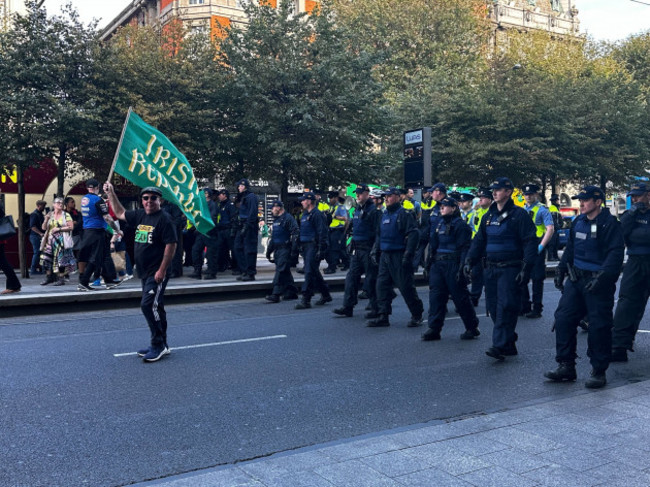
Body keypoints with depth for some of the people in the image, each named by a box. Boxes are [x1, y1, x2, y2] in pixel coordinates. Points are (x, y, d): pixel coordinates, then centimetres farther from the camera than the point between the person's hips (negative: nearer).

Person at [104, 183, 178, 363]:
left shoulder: (164, 219, -12)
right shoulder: (140, 215, 12)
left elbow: (171, 245, -17)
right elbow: (120, 213, 29)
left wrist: (162, 270, -19)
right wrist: (111, 193, 24)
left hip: (157, 273, -9)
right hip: (145, 272, 9)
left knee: (148, 305, -15)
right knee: (155, 307, 13)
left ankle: (159, 345, -7)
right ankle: (161, 345, 22)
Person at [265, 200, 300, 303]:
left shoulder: (288, 218, -9)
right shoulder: (276, 220, 21)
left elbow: (295, 233, -17)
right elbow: (273, 237, 27)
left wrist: (294, 248, -23)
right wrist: (269, 250, 26)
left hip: (285, 249, -9)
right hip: (277, 250, 9)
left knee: (281, 270, -12)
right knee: (286, 271, 12)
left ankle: (276, 294, -15)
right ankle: (291, 292, 19)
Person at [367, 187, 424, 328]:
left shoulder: (404, 214, -9)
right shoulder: (384, 215, 15)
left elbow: (414, 234, -16)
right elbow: (379, 235, 23)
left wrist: (408, 255, -20)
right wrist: (375, 251, 15)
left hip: (399, 257, -8)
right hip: (385, 256, 8)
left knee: (406, 287, -2)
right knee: (382, 285, 3)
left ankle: (417, 315, 13)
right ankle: (382, 317, 8)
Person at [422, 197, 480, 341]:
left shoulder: (460, 225, -8)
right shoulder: (439, 223, 16)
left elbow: (465, 248, -14)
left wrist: (462, 268, -21)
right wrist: (429, 263, 16)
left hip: (453, 265, -7)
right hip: (437, 264, 7)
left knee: (460, 297, 0)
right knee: (436, 295, 2)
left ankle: (472, 328, 14)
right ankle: (434, 329, 5)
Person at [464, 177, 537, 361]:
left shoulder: (519, 214, -5)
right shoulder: (488, 216, 16)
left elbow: (530, 242, -9)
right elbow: (479, 241, 19)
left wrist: (526, 268, -15)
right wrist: (470, 261, 7)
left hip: (510, 269, -7)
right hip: (491, 268, 7)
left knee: (506, 306, -12)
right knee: (493, 307, 6)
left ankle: (500, 345, -12)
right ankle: (509, 344, 17)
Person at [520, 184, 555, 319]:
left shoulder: (542, 210, -5)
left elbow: (550, 229, -13)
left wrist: (541, 246, -20)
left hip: (536, 248, -6)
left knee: (537, 279, -1)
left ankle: (537, 309, 6)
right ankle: (525, 306, 20)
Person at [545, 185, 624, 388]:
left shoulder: (610, 224, -11)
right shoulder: (578, 222, 12)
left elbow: (616, 253, -18)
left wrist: (601, 277, -26)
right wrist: (561, 270, 17)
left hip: (598, 283, -7)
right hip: (576, 280, 7)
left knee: (599, 326, -2)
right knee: (563, 318, 2)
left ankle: (599, 372, 11)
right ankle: (566, 366, 11)